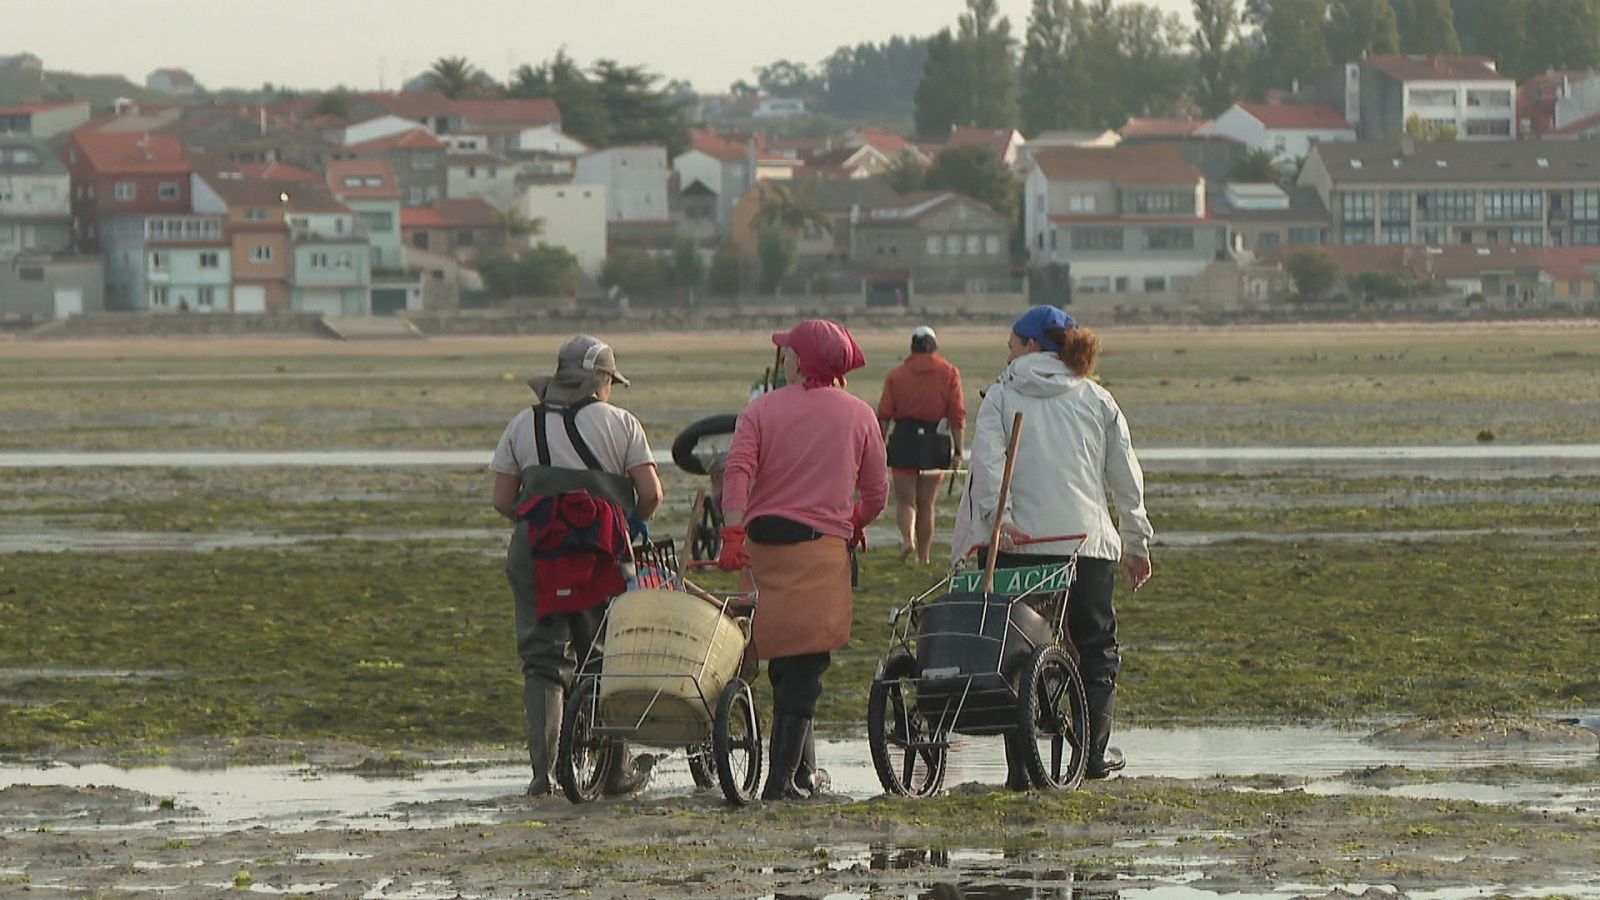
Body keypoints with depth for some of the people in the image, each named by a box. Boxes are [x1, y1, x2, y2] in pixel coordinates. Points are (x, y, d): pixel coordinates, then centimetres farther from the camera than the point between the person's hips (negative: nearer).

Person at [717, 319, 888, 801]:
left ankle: (801, 770, 22)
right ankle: (784, 778, -12)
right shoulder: (858, 415, 7)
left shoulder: (762, 410, 4)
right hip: (821, 544, -1)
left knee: (783, 662, 15)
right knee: (804, 667, -3)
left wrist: (733, 533, -18)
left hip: (762, 539, 1)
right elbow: (876, 493, 10)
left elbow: (738, 471, -11)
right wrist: (856, 525, 30)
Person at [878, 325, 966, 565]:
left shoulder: (896, 375, 3)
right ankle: (924, 557, 17)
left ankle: (907, 537, -23)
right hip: (934, 442, 1)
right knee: (926, 504, 12)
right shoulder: (949, 373, 3)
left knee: (905, 499, 5)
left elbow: (884, 415, 0)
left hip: (904, 439, -1)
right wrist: (958, 451, 2)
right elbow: (957, 414, -1)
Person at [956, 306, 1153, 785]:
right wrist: (1136, 543, 18)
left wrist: (998, 514, -21)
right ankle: (1094, 750, 11)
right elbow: (1127, 477, 12)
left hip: (1019, 543, -1)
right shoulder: (1097, 401, 12)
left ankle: (1021, 764, -3)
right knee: (1097, 646, 15)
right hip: (1089, 543, 1)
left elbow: (987, 459, -12)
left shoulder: (1002, 396, 5)